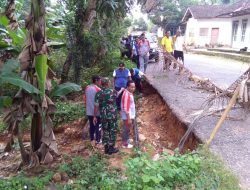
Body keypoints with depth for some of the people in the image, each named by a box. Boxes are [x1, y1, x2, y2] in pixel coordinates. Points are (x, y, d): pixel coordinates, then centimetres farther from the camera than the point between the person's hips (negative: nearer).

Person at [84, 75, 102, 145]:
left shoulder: (87, 88, 4)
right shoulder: (98, 89, -15)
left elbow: (85, 99, 10)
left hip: (89, 111, 6)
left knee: (91, 125, 15)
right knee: (98, 125, 8)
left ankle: (92, 140, 22)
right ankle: (98, 140, 14)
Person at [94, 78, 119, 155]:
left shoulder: (98, 93, -2)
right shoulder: (113, 91, -7)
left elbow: (96, 106, -4)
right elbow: (116, 96, 17)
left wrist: (95, 116, 5)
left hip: (103, 116, 3)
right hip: (112, 115, -3)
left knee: (105, 131, 14)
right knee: (113, 131, 8)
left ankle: (106, 148, 21)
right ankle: (111, 148, 14)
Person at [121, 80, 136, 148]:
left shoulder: (129, 93, 6)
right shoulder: (126, 95, -25)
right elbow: (126, 108, -26)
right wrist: (129, 118, -24)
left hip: (130, 115, 9)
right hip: (127, 116, -9)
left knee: (127, 129, 22)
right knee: (126, 129, 4)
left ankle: (126, 141, 38)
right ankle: (125, 144, 18)